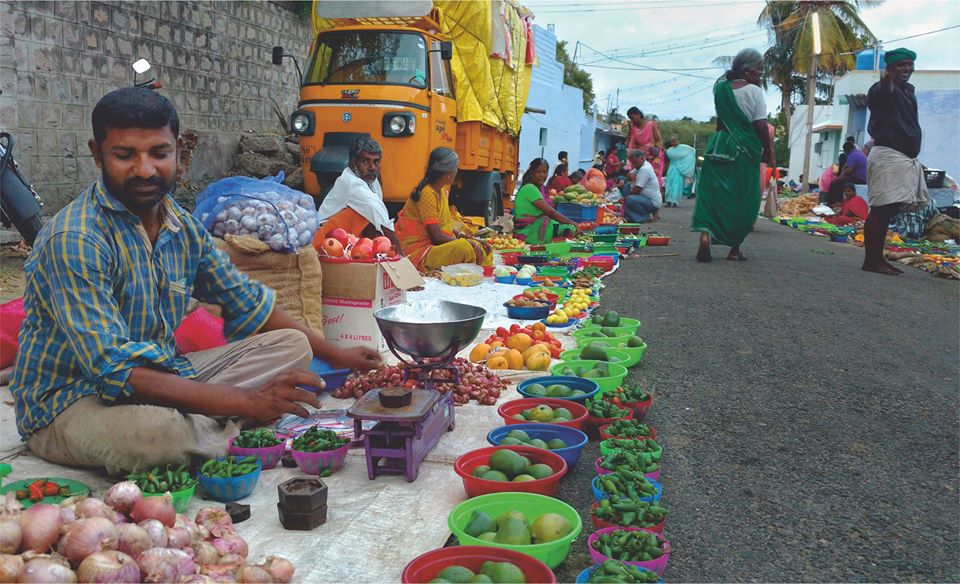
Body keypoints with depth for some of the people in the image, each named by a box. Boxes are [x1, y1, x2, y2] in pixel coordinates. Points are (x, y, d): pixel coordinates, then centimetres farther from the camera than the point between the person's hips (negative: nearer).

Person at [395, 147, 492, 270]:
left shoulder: (442, 192, 9)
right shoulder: (427, 194, -19)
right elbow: (436, 236, -22)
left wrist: (468, 238, 2)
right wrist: (466, 241, -15)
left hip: (436, 246, 10)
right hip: (419, 251, -10)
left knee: (482, 249, 5)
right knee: (463, 248, -30)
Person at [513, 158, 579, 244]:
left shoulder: (540, 188, 15)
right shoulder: (529, 188, -15)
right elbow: (550, 212, -20)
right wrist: (572, 223, -19)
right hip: (527, 231, -9)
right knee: (570, 229, -20)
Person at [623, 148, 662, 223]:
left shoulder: (645, 169, -20)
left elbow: (637, 189, -20)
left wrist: (626, 196, -7)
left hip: (654, 202, -11)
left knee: (630, 200, -31)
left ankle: (646, 217, -10)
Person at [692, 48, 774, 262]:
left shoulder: (721, 87, 9)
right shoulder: (754, 91, -7)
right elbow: (761, 126, -10)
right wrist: (769, 154, -2)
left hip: (718, 146, 4)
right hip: (745, 150, -4)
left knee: (712, 192, 1)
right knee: (743, 199, 6)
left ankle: (705, 234, -24)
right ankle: (735, 249, 11)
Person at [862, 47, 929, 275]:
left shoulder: (908, 91, 19)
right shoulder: (884, 89, -8)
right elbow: (874, 98, -34)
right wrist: (885, 84, -58)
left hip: (906, 158, 9)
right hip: (888, 155, -9)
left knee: (887, 211, 10)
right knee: (881, 209, -11)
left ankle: (877, 258, 14)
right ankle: (870, 260, -10)